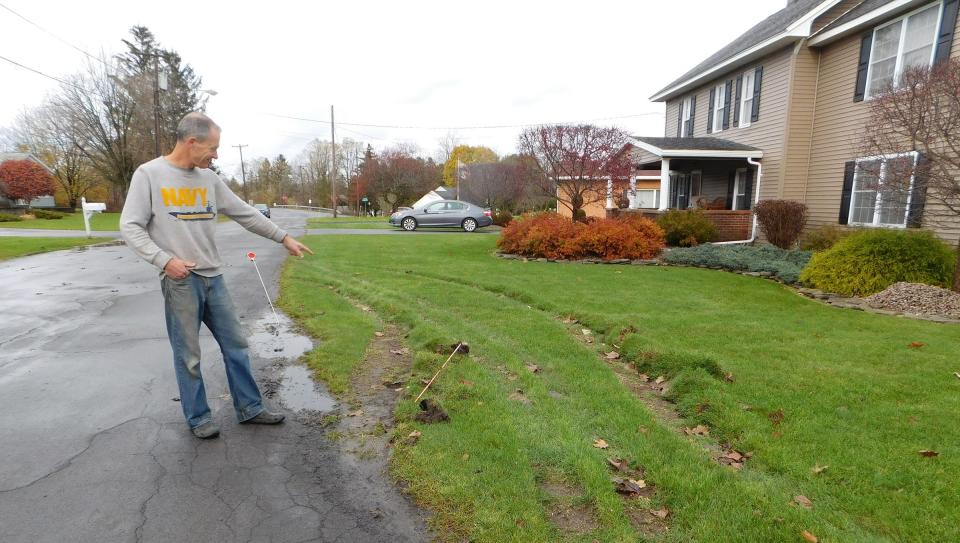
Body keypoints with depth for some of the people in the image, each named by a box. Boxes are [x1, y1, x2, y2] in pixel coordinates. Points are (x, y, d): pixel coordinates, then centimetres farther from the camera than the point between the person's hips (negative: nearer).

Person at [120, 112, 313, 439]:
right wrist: (165, 260, -18)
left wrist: (283, 238, 12)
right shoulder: (148, 174, -5)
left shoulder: (209, 178, 9)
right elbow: (130, 228, -6)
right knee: (188, 354, 4)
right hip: (179, 281, -5)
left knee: (235, 344, 8)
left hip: (213, 277, 5)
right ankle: (198, 417, 20)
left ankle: (249, 408, 19)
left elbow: (245, 214, 13)